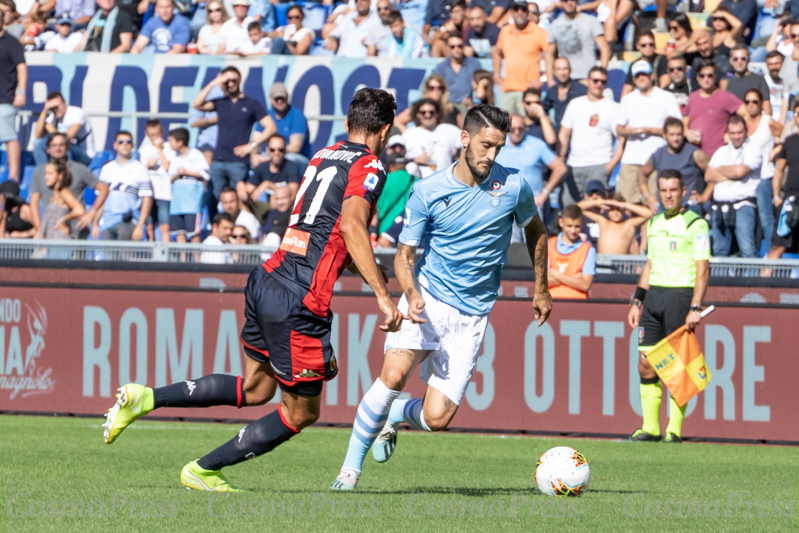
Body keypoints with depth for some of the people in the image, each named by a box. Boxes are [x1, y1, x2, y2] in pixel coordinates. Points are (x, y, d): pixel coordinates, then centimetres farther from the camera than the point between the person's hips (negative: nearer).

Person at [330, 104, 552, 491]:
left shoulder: (513, 186, -3)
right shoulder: (427, 192, -6)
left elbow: (535, 231, 18)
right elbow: (404, 255, -1)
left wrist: (541, 290, 24)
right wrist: (411, 294, -22)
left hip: (472, 315, 1)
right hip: (427, 299, -1)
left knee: (436, 418, -10)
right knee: (393, 375, -27)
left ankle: (396, 415, 26)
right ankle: (351, 466, -12)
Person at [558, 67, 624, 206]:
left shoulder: (612, 108, 1)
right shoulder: (575, 104, 15)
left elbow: (623, 140, -4)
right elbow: (563, 134, 19)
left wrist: (611, 165, -13)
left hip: (599, 165, -5)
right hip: (573, 166, 5)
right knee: (568, 205, 1)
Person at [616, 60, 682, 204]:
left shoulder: (667, 98, 5)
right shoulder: (628, 99, 19)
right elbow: (619, 129, 21)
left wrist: (650, 130, -10)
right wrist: (626, 131, -3)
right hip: (631, 160, 4)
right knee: (625, 199, -7)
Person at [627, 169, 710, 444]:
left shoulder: (695, 224, -6)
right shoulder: (655, 223, 15)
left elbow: (703, 268, -10)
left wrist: (695, 308, -17)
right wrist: (637, 301, 17)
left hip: (680, 295, -7)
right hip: (654, 296, 7)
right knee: (646, 364, 3)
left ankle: (674, 429, 0)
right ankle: (650, 427, 9)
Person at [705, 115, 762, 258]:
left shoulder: (753, 151, 2)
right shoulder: (721, 152, 19)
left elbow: (740, 171, -13)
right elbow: (708, 176, 8)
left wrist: (721, 169, 6)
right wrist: (731, 176, -5)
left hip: (742, 205, -6)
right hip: (720, 207, 6)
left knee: (748, 250, -15)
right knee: (719, 251, 7)